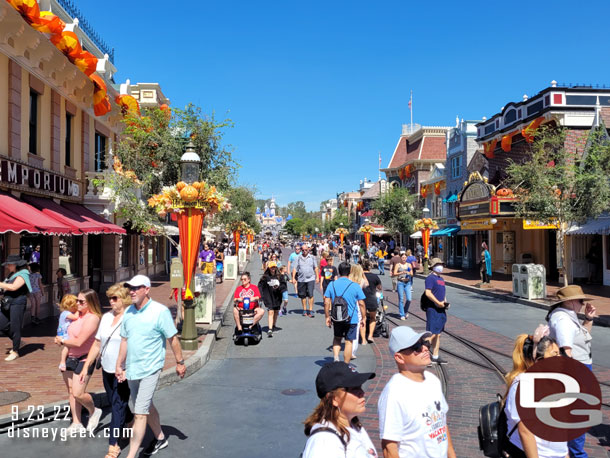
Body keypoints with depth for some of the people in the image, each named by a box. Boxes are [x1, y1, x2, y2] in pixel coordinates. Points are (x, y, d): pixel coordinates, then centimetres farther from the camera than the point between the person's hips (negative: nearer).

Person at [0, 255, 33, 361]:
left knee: (15, 327, -3)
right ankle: (17, 341, 28)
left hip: (18, 303, -9)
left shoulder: (22, 275, -10)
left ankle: (15, 351, 7)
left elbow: (13, 287, -23)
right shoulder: (11, 275, 17)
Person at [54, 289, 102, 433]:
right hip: (70, 357, 8)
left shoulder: (92, 318, -18)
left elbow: (79, 342, -21)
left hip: (84, 359, -8)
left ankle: (94, 411, 14)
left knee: (78, 393, -13)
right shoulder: (78, 313, 7)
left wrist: (62, 341, -7)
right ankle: (76, 424, 21)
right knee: (71, 391, 11)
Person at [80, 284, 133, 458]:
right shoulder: (106, 317, 8)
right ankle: (131, 421, 43)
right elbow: (97, 344, 13)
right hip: (107, 369, 7)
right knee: (114, 403, 18)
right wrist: (86, 366, 11)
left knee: (118, 406, -1)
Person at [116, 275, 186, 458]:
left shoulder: (160, 311, -14)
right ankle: (160, 438, 40)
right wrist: (119, 365, 12)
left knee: (140, 413, -7)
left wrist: (180, 362, -5)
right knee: (146, 406, 21)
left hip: (149, 369, -7)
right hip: (131, 369, 7)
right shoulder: (128, 311, 4)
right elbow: (124, 340, 12)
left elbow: (173, 339, -9)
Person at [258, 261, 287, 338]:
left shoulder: (279, 276, 2)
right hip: (268, 297, -3)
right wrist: (261, 295, -10)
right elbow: (260, 286, -2)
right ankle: (270, 329, -18)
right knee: (270, 312, -13)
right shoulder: (265, 277, -4)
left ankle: (274, 326, 39)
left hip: (277, 297, 3)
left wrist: (279, 287, -16)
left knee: (276, 312, 16)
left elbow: (283, 284, 4)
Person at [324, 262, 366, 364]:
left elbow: (326, 303, -1)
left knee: (337, 338, 23)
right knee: (348, 342, 9)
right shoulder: (355, 286, -8)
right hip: (352, 319, -2)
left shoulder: (332, 284, -2)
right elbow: (361, 304, -5)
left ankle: (336, 358, 5)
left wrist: (327, 317, 8)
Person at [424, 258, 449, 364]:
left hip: (441, 309, 9)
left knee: (438, 334, 13)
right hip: (433, 309, -9)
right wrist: (438, 302, -18)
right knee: (432, 334, -10)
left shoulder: (441, 279, 19)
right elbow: (428, 293, -20)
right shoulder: (430, 278, -10)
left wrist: (445, 302, 9)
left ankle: (435, 356, 20)